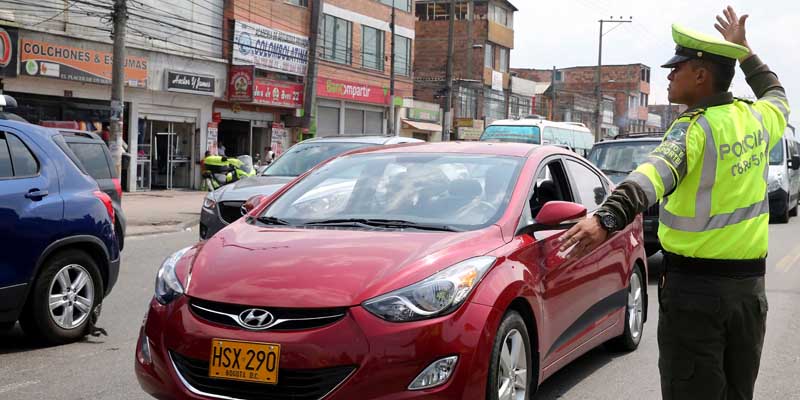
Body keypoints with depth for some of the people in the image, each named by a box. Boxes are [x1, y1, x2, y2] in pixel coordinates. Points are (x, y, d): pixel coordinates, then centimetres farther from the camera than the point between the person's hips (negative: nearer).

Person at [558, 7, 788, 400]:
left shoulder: (694, 128, -15)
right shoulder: (757, 118, 7)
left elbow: (656, 175, -35)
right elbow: (777, 97, 33)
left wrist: (608, 219, -50)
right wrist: (744, 51, 37)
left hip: (695, 285, -7)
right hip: (749, 283, 7)